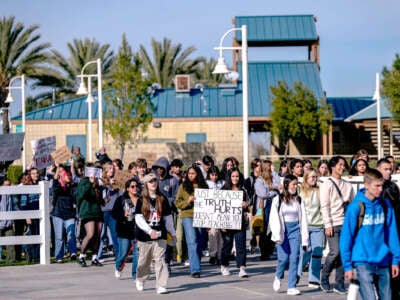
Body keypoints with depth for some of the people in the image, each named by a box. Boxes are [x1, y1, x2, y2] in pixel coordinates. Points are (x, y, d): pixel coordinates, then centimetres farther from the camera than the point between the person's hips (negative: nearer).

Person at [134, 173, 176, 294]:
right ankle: (140, 280, 37)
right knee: (144, 260, 12)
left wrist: (172, 233, 16)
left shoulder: (162, 199, 5)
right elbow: (138, 218, -8)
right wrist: (150, 231, -18)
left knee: (160, 260, -10)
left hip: (160, 235, 0)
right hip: (144, 235, 0)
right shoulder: (142, 200, 0)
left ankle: (161, 286, -12)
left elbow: (168, 217, 12)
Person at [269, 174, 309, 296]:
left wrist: (304, 239, 3)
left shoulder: (299, 200, 8)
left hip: (295, 230, 2)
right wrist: (277, 235, -14)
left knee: (294, 259, -4)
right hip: (283, 230, -2)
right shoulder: (278, 199, -1)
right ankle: (278, 277, 23)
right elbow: (274, 218, -5)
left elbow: (303, 220, 7)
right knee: (283, 258, -8)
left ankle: (292, 287, -1)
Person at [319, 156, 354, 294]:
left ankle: (339, 284, 6)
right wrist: (328, 225, -12)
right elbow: (324, 206, -5)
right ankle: (324, 279, 6)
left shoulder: (348, 186, 16)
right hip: (333, 224, -5)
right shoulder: (326, 184, 1)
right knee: (335, 251, -14)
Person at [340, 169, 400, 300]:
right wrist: (347, 265, -6)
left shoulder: (385, 205, 2)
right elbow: (346, 237, -6)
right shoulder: (356, 207, -10)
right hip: (363, 262, -5)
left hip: (383, 261, 5)